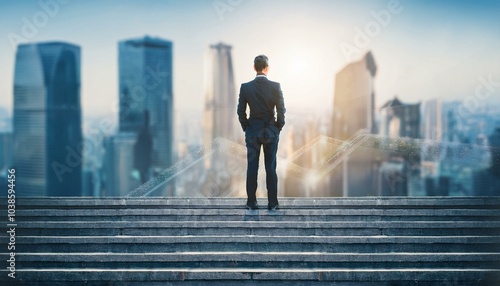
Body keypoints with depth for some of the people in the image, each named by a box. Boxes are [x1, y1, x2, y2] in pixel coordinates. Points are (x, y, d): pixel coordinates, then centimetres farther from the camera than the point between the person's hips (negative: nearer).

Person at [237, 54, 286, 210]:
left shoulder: (245, 87, -5)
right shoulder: (275, 86, -9)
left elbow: (241, 111, -2)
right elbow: (281, 110, -7)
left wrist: (246, 128, 10)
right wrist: (278, 128, 7)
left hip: (252, 131, 1)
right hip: (271, 132, 0)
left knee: (252, 168, 5)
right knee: (271, 168, 5)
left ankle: (251, 202, 8)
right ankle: (272, 203, 7)